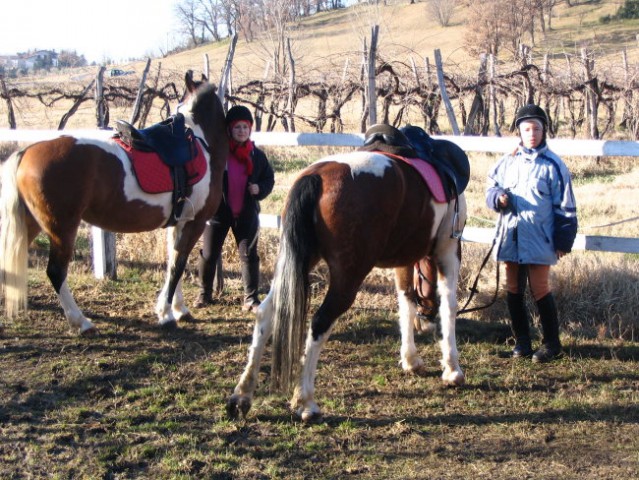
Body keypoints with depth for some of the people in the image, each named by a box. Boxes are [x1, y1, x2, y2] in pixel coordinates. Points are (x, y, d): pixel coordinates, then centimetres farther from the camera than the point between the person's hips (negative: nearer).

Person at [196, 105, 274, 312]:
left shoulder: (257, 155, 3)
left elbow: (269, 178, 12)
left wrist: (260, 189, -9)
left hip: (246, 213, 2)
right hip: (217, 211, -2)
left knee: (249, 255, 3)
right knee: (209, 254, 7)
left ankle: (251, 299, 9)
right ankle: (205, 294, 25)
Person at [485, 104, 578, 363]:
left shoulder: (553, 165, -4)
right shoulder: (507, 162, 6)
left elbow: (565, 207, -2)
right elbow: (491, 187, 16)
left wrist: (563, 242, -3)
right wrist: (498, 197, -9)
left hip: (538, 240, -4)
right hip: (510, 237, 4)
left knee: (540, 291, -1)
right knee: (513, 291, 10)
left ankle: (551, 344, 13)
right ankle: (521, 341, 23)